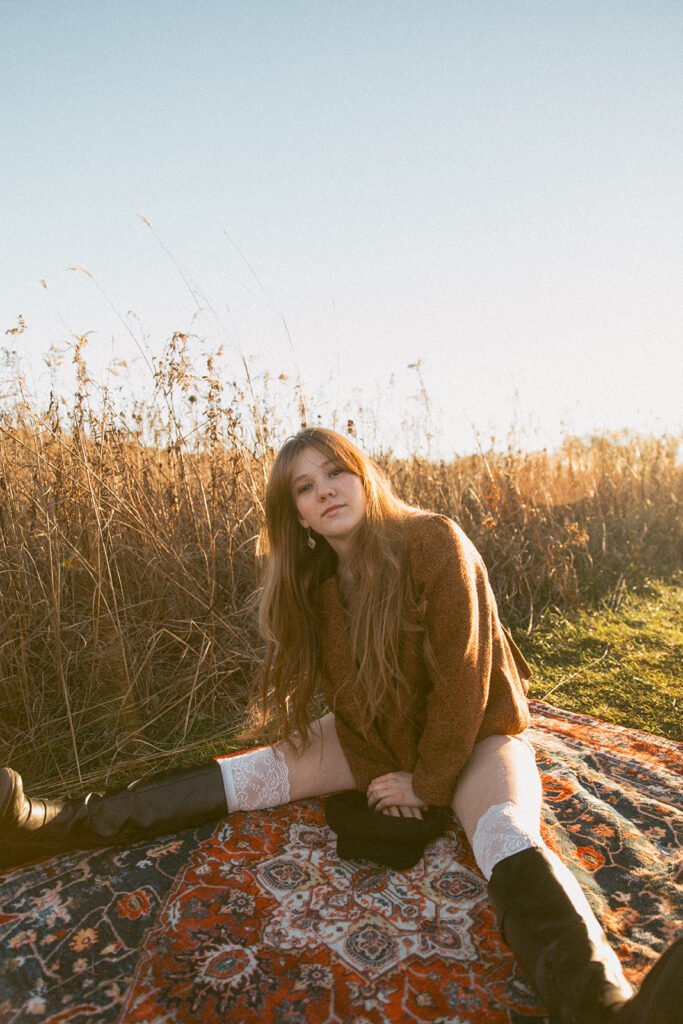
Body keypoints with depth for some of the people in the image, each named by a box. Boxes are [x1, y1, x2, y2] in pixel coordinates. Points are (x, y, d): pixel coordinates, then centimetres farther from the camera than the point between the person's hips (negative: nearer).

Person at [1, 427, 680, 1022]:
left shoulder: (435, 545, -23)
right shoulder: (315, 581, -4)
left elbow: (464, 681, -21)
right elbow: (341, 688, 2)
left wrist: (429, 783, -15)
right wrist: (377, 764, -10)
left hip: (473, 734, -4)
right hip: (378, 738, 5)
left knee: (506, 829, -35)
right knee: (260, 770, -9)